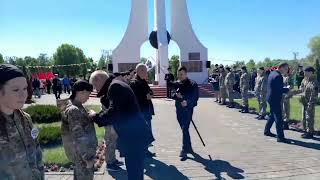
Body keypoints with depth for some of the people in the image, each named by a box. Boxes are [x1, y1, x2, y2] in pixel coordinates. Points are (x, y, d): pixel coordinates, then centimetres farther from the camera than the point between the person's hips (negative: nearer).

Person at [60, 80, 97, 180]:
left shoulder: (78, 106, 5)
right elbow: (78, 137, -25)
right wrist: (87, 157, -22)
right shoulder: (74, 110, -24)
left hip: (84, 150, 9)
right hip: (81, 152, -9)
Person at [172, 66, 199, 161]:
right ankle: (189, 148, 31)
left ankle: (184, 150, -6)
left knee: (185, 129, -12)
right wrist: (176, 95, -13)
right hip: (178, 109, 6)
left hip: (188, 109, -6)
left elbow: (196, 97, -10)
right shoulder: (176, 84, 8)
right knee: (184, 129, 16)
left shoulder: (193, 84, -7)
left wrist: (187, 102, -26)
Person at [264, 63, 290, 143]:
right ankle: (280, 137, 1)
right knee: (279, 119, -5)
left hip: (270, 98, 10)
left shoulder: (272, 73, 10)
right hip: (275, 99, -10)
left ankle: (267, 131, 33)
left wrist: (284, 88, 10)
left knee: (272, 115, 22)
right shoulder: (278, 76, -20)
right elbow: (280, 90, -23)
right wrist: (287, 89, -7)